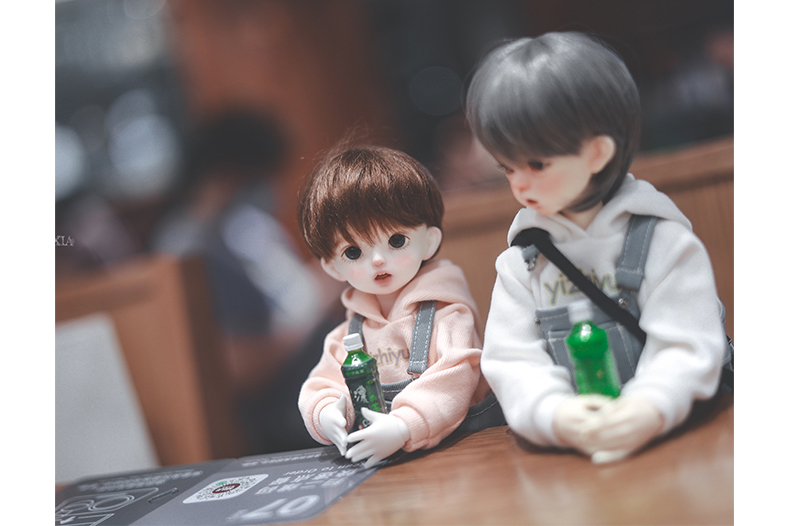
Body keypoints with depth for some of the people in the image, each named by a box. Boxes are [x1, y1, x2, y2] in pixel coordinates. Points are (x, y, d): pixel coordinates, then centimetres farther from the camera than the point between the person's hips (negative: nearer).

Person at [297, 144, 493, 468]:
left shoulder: (447, 313, -4)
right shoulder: (346, 336, 13)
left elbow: (453, 380, -18)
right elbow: (322, 384, 13)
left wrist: (404, 427, -33)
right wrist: (325, 412, -12)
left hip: (457, 452, -5)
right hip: (372, 463, 5)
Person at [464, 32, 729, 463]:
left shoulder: (663, 240, -1)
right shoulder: (519, 262, 8)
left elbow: (686, 347, -8)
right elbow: (512, 359, -1)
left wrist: (649, 409, -28)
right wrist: (554, 415, -22)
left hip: (674, 440, -3)